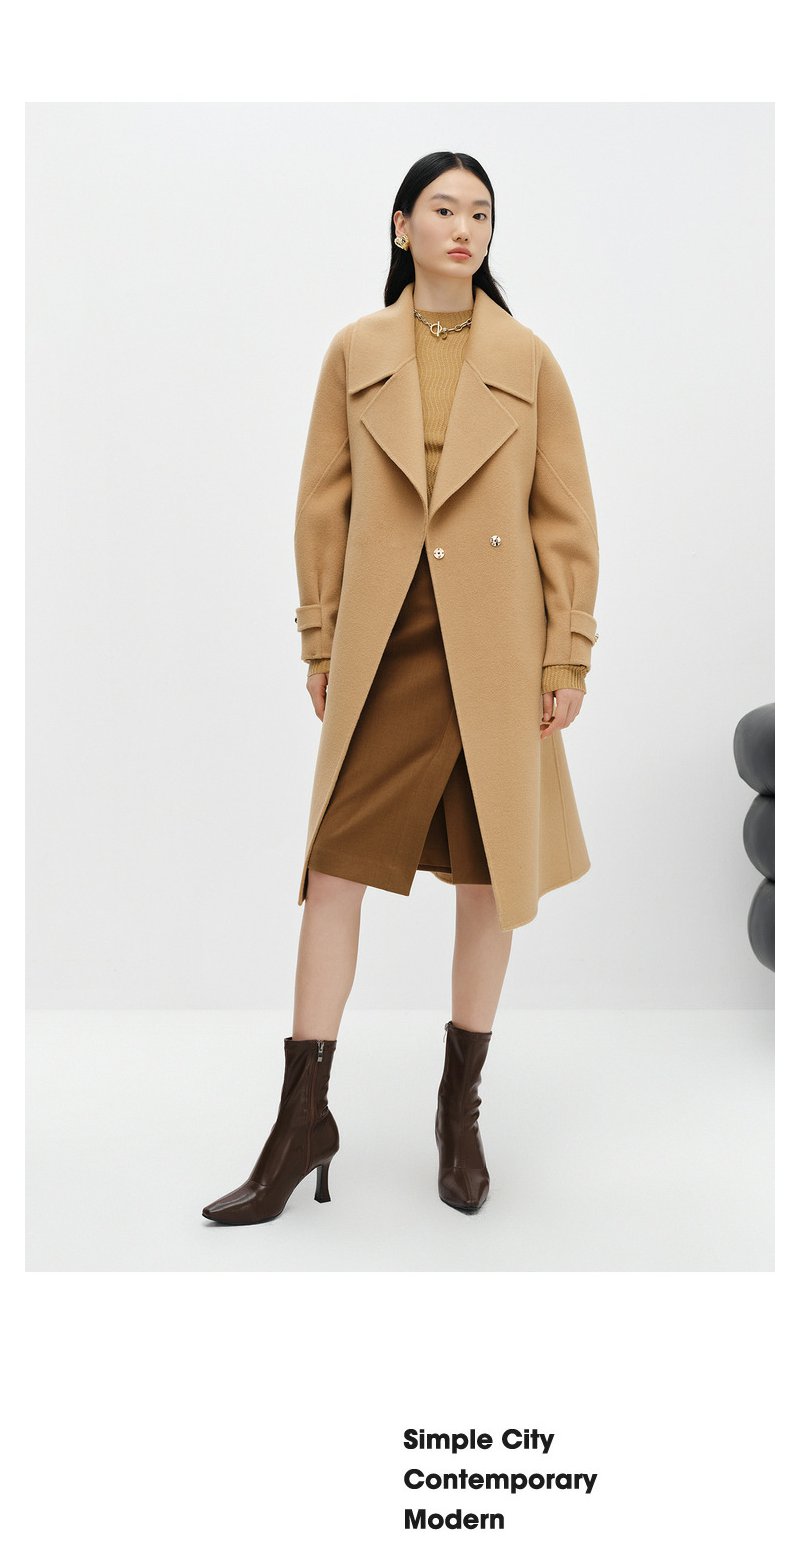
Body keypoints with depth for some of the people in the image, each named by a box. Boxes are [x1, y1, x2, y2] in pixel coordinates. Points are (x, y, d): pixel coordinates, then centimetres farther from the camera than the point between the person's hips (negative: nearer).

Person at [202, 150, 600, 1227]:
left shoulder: (527, 361, 5)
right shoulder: (356, 352, 8)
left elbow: (566, 516, 4)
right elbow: (324, 504, 8)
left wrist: (569, 655, -2)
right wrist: (320, 642, 4)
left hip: (495, 646, 0)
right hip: (385, 643, 1)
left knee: (491, 868, 5)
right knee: (335, 865, -1)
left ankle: (461, 1108, 22)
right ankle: (303, 1121, 10)